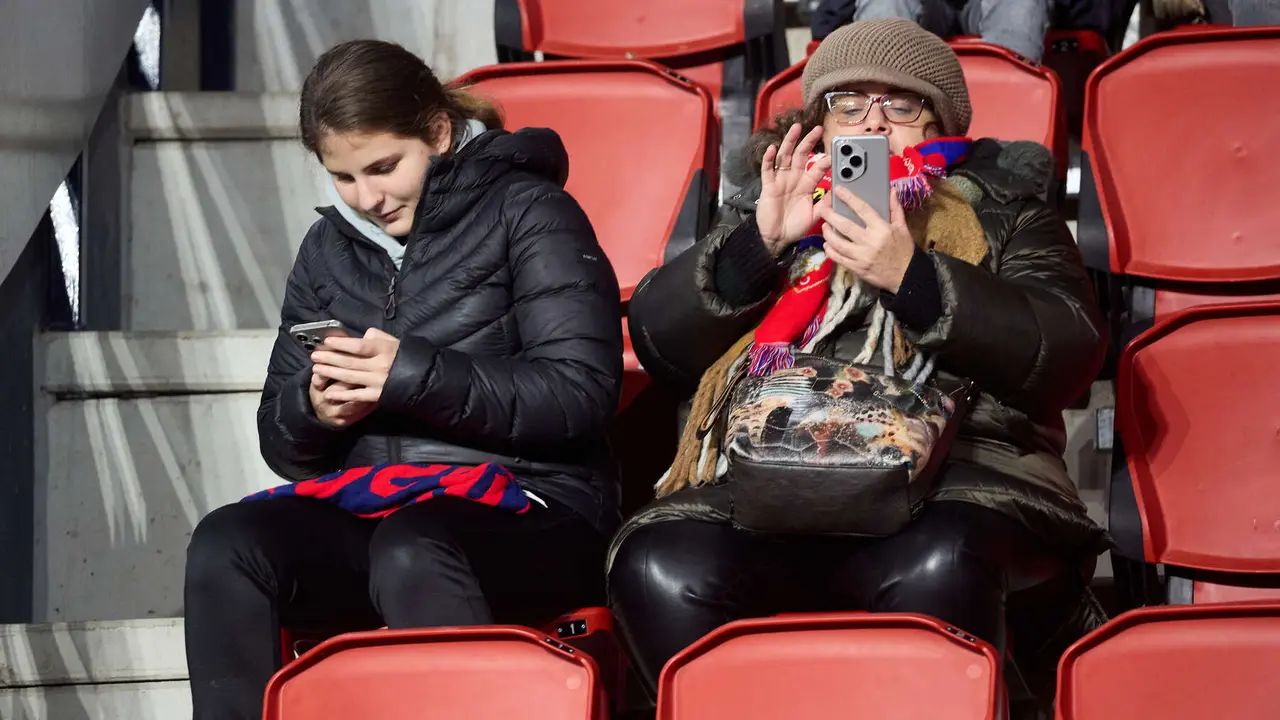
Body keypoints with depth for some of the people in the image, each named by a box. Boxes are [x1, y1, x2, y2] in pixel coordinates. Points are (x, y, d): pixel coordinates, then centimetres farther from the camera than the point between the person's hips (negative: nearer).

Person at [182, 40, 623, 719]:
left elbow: (582, 393, -9)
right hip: (364, 497, 5)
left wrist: (414, 373, -17)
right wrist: (312, 410, -4)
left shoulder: (526, 212, 2)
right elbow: (280, 439, 22)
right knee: (224, 546, -24)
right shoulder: (329, 247, 19)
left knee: (410, 548, -39)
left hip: (530, 502, -5)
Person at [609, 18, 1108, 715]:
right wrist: (759, 244, 0)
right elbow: (656, 338, 15)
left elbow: (1068, 355, 2)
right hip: (769, 484, 2)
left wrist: (913, 277, -8)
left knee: (936, 567, -39)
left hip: (956, 468, -2)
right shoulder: (765, 208, 28)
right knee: (660, 566, -31)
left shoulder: (1003, 214, 21)